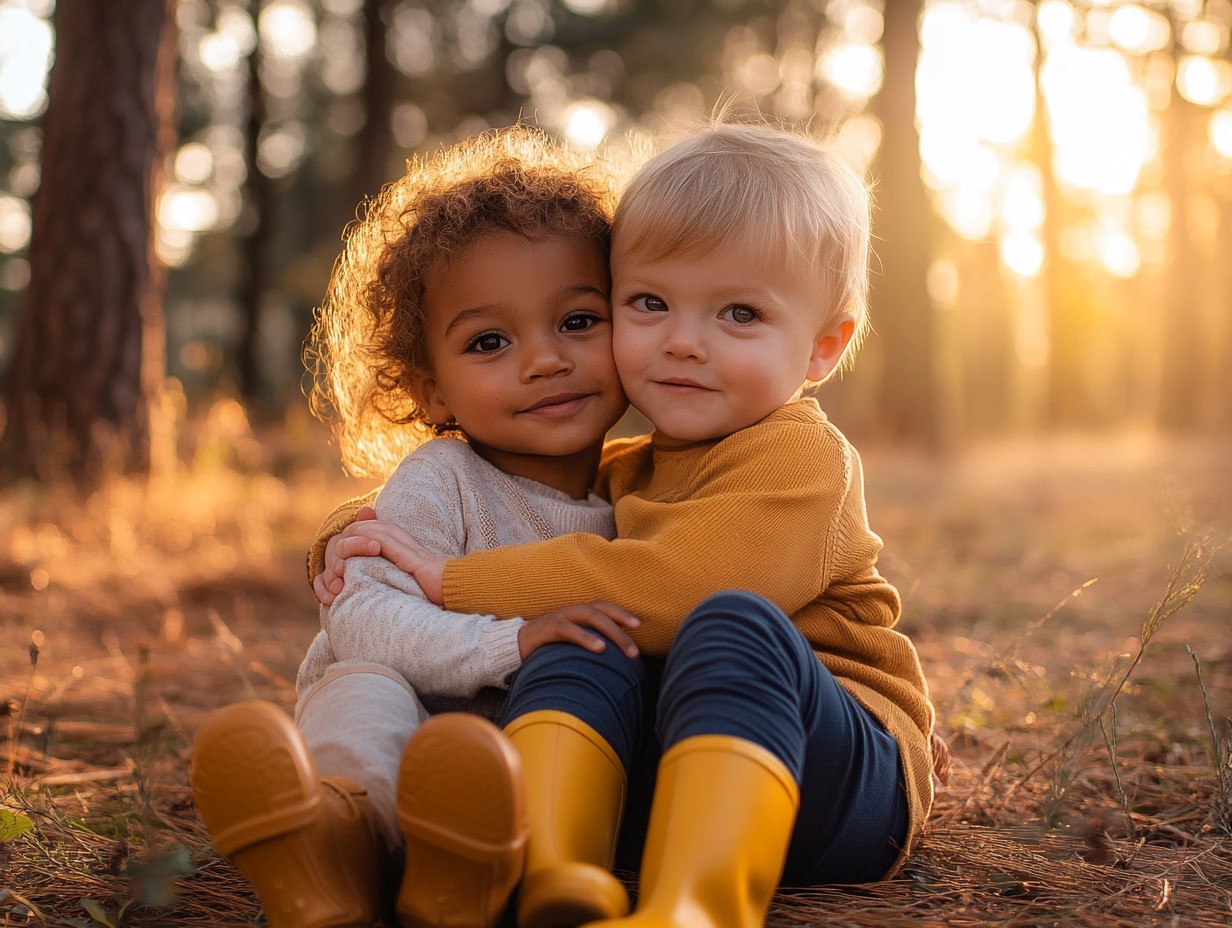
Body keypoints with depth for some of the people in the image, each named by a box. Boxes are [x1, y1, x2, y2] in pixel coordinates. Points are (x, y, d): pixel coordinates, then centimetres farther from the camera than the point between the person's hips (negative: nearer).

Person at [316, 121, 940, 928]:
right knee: (580, 649, -22)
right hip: (655, 770, 5)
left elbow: (669, 589, -22)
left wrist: (453, 580, -16)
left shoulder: (799, 456, -8)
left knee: (734, 630, -33)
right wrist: (358, 536, 4)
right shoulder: (621, 471, 17)